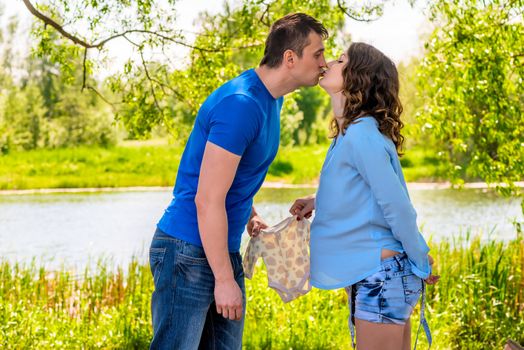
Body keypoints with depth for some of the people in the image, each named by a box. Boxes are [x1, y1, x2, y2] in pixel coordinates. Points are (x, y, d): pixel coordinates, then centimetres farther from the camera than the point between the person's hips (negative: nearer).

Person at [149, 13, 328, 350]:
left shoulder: (271, 99, 9)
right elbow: (208, 200, -23)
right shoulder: (240, 104, -21)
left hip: (224, 250, 10)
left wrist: (250, 216, 9)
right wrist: (224, 280, -19)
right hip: (189, 251, -9)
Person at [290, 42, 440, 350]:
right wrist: (319, 201, 14)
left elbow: (397, 205, -19)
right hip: (374, 275, 9)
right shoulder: (352, 132, 10)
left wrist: (421, 265, -11)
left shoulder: (361, 135, -18)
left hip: (383, 274, -9)